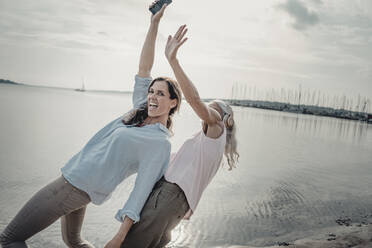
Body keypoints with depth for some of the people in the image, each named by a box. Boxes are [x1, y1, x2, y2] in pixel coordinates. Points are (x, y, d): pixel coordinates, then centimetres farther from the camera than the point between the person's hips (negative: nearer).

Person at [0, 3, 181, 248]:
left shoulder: (160, 143, -18)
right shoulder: (141, 112, 4)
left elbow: (144, 188, -23)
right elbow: (144, 68, 5)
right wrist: (154, 24, 1)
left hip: (78, 187, -9)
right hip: (75, 175, 9)